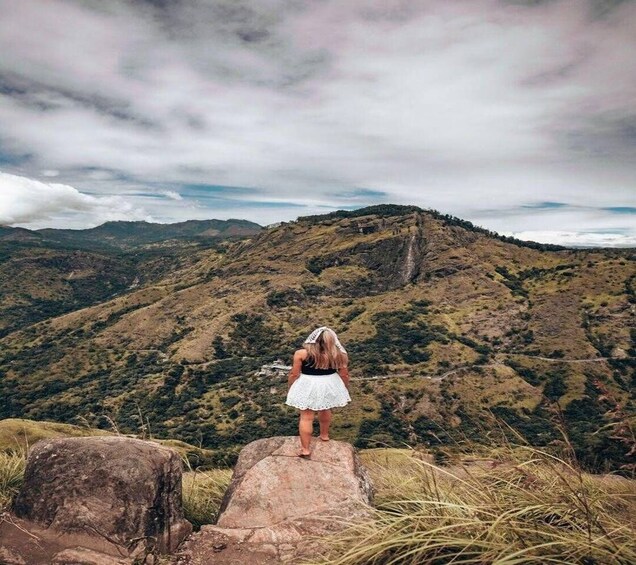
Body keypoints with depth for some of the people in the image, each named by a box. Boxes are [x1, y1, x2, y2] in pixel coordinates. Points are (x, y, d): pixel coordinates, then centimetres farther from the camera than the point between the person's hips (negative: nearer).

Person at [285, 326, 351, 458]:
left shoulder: (301, 354, -16)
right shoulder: (339, 355, -11)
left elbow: (294, 374, -10)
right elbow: (344, 375, -2)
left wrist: (289, 388, 6)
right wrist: (345, 389, 15)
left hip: (307, 388, -3)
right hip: (329, 386, 3)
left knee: (306, 417, 9)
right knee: (325, 410, 27)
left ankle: (305, 449, 13)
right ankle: (324, 435, 45)